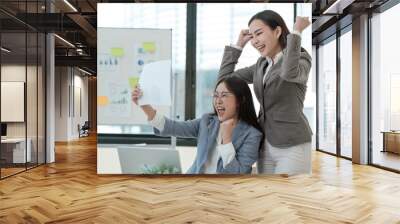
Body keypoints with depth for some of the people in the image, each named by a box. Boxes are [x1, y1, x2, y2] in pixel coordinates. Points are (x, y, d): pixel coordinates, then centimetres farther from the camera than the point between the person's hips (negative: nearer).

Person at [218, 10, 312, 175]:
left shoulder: (301, 59, -8)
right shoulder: (261, 65, 11)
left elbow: (289, 73, -33)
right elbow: (225, 79, 9)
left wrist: (297, 31, -22)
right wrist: (239, 45, 7)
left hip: (292, 147, -6)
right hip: (266, 145, 7)